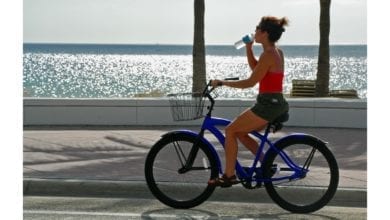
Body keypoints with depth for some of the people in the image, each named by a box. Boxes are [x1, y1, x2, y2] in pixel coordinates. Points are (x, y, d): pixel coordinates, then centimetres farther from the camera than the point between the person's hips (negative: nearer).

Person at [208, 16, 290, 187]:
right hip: (276, 103, 10)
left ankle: (229, 176, 1)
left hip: (268, 105, -10)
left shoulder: (268, 55, -17)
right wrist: (248, 48, 14)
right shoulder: (277, 52, 12)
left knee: (230, 130, -2)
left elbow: (250, 82, -17)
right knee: (240, 132, 18)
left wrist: (223, 82, -9)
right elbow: (255, 68, 25)